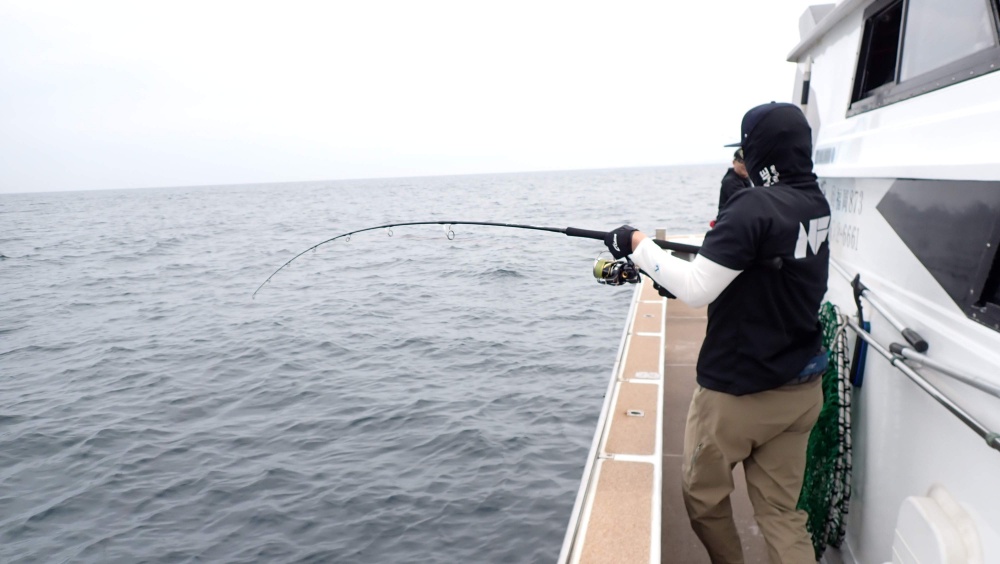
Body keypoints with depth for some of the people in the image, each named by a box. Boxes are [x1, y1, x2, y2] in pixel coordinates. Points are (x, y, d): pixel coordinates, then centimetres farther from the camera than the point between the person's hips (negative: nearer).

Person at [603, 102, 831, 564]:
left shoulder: (754, 207, -21)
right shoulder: (815, 205, 4)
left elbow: (697, 291, -24)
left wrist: (638, 246, -13)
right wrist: (680, 263, 13)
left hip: (736, 391, -7)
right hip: (801, 389, 8)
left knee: (703, 496, 16)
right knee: (780, 511, 16)